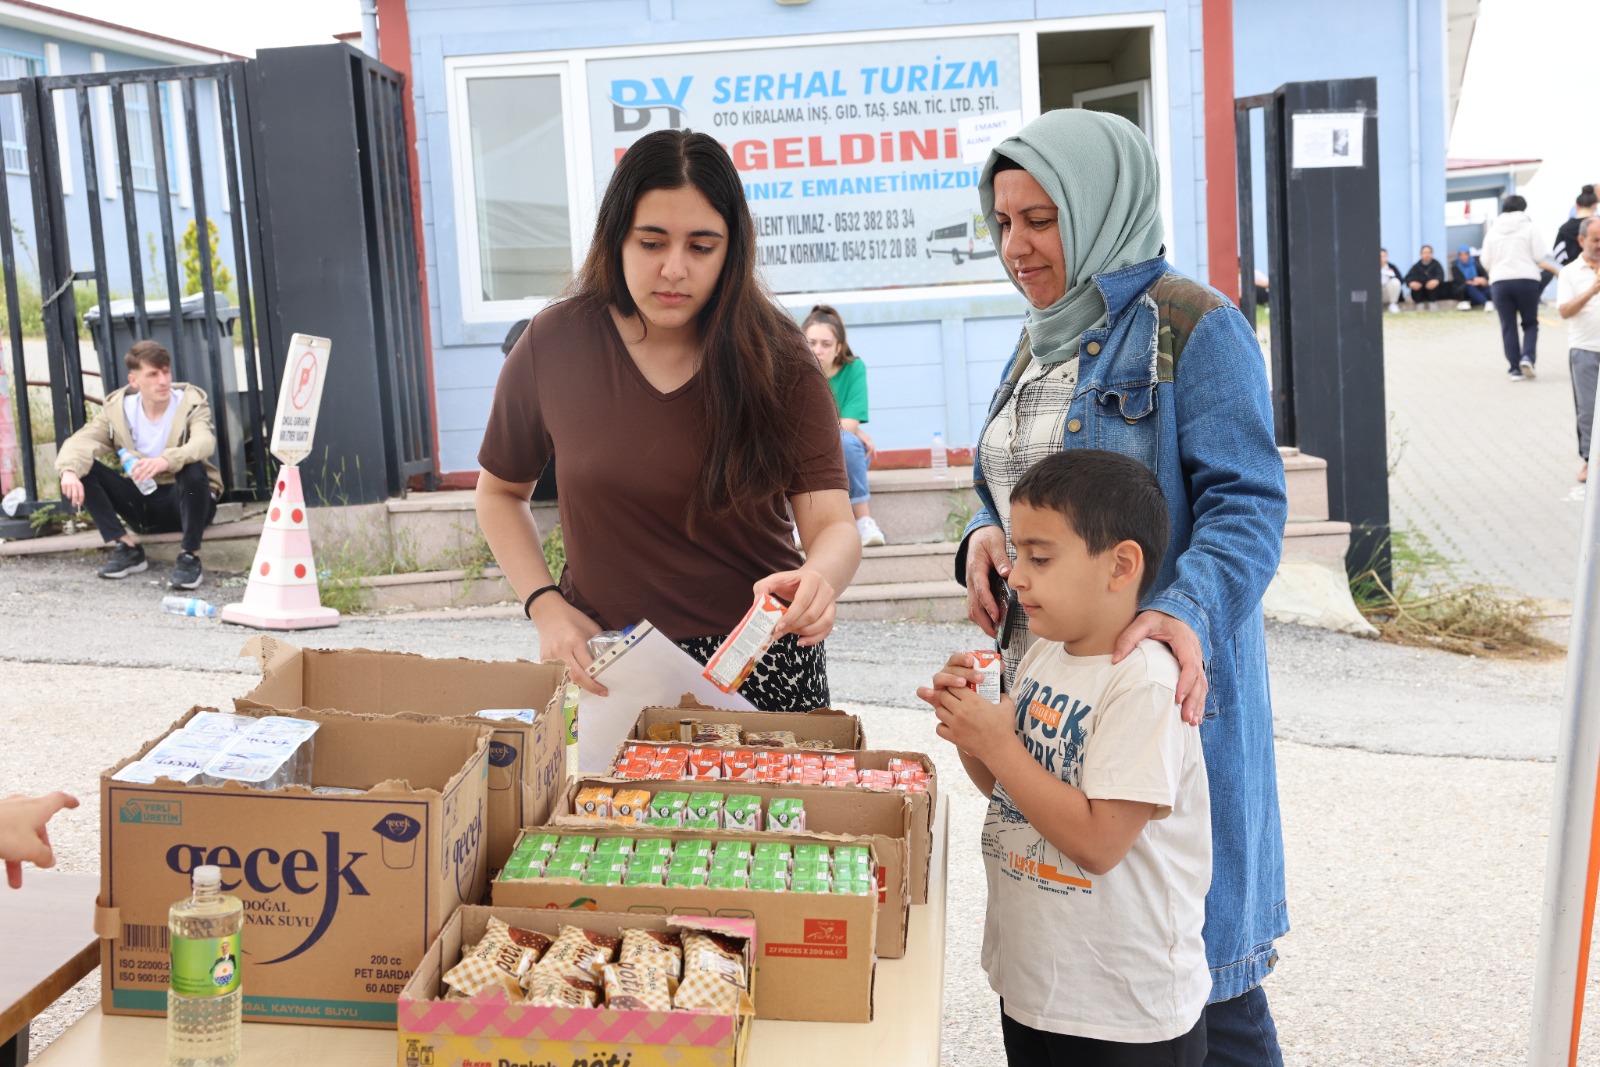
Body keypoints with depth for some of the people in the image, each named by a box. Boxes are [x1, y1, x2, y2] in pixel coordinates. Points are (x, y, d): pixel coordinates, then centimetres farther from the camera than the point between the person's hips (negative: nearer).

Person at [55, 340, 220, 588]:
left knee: (192, 468, -35)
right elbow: (82, 440, -15)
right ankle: (128, 548, -11)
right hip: (142, 503, 4)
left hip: (185, 502, -4)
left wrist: (165, 461, -52)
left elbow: (204, 442, -32)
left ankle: (190, 555, -23)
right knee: (82, 470, -14)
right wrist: (70, 471, -38)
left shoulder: (191, 403, -11)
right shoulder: (118, 408, -1)